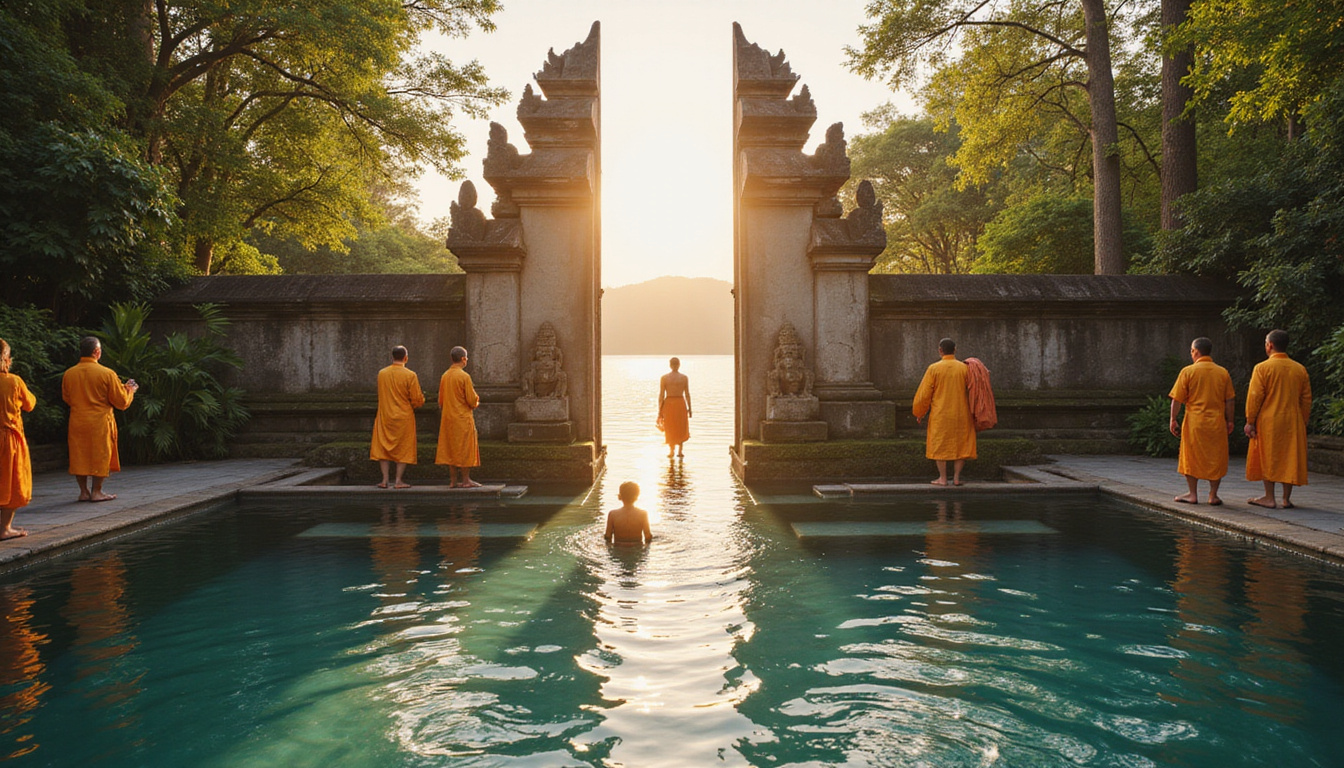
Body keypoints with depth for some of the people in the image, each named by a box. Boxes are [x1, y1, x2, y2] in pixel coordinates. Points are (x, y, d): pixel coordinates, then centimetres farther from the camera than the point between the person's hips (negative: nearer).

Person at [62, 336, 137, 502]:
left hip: (77, 422, 4)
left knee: (79, 456, 11)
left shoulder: (68, 374, 0)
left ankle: (83, 491, 16)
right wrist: (129, 390, 12)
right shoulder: (107, 374, -12)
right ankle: (96, 492, 8)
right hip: (100, 422, -4)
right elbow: (122, 402, -6)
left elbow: (66, 398, 16)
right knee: (100, 456, 5)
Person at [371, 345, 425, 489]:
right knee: (403, 449, 5)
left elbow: (380, 395, 14)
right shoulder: (410, 375, -11)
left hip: (385, 416, 3)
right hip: (404, 417, -3)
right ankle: (398, 480, 3)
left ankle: (385, 479, 6)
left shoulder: (381, 373, 1)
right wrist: (421, 399, 13)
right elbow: (417, 400, -9)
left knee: (384, 448, 9)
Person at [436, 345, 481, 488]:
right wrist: (476, 399, 8)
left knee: (450, 449, 8)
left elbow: (440, 401, 13)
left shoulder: (445, 376, 8)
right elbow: (472, 400, -13)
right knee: (464, 448, -1)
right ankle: (466, 480, 1)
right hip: (463, 418, -7)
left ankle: (453, 480, 10)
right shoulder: (464, 376, -13)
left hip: (448, 418, 7)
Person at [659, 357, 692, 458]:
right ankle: (679, 450, 9)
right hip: (681, 404, 0)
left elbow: (661, 395, -6)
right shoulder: (684, 377, -4)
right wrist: (689, 408, 5)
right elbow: (687, 394, -3)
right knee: (681, 428, 15)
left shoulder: (664, 378, -4)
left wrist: (660, 410, 0)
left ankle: (671, 451, 15)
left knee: (670, 429, 14)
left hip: (668, 404, 0)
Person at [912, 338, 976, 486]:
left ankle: (942, 478, 5)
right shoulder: (964, 368, -2)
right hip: (961, 414, 2)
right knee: (960, 444, 10)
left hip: (940, 414, -2)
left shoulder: (934, 369, -7)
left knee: (940, 445, 6)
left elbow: (924, 393, -4)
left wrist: (919, 413, 7)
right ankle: (956, 477, 7)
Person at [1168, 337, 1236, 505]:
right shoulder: (1223, 372, 4)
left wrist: (1173, 419, 0)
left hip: (1194, 422, -3)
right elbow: (1230, 400, 5)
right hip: (1217, 422, 3)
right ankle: (1213, 495, 11)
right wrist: (1229, 421, 13)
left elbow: (1177, 399, -6)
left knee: (1191, 458, 7)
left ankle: (1193, 494, 10)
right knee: (1215, 459, 10)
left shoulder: (1188, 371, -5)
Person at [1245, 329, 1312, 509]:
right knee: (1290, 459, 8)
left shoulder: (1262, 368, -9)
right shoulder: (1300, 369, 5)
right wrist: (1303, 423, 15)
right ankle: (1287, 499, 10)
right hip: (1293, 422, 4)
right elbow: (1306, 399, 8)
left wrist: (1250, 422, -5)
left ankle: (1269, 498, 5)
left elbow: (1254, 397, -11)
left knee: (1267, 459, 4)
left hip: (1268, 422, -4)